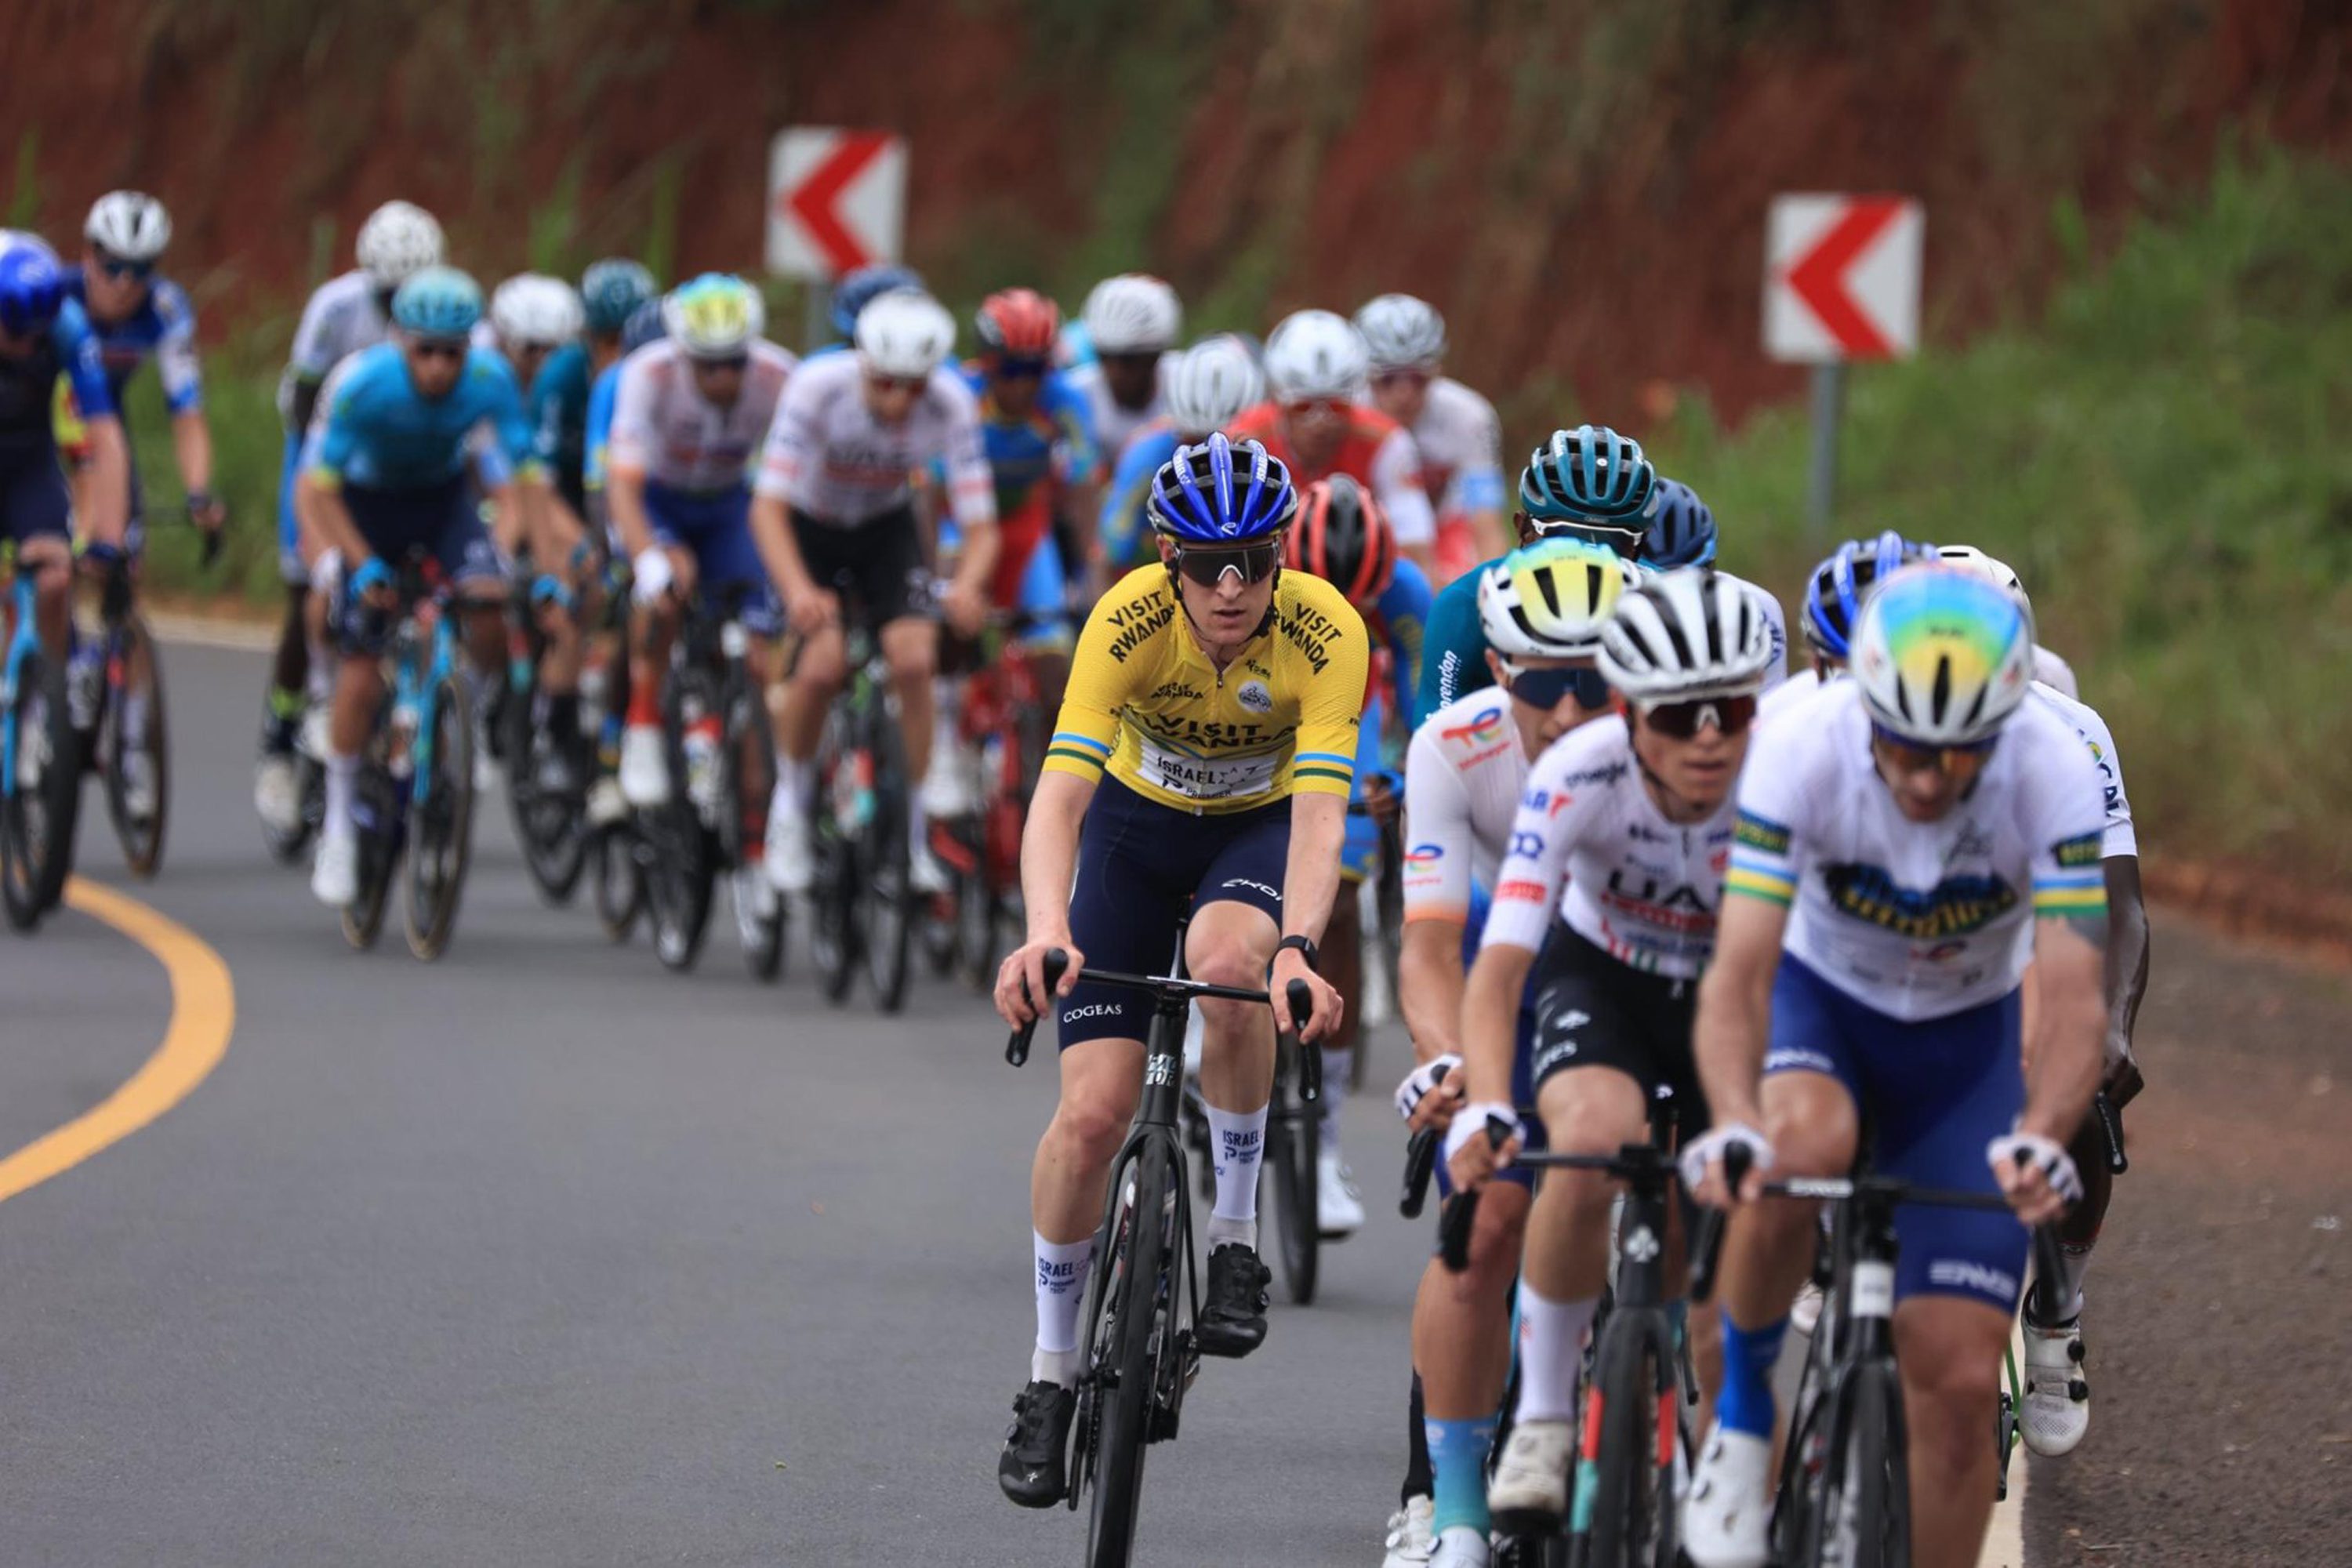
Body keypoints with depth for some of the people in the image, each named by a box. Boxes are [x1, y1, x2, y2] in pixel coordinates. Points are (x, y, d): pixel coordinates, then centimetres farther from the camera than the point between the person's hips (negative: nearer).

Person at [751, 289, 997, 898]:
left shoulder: (951, 405, -27)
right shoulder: (819, 387, -33)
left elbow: (981, 527, -26)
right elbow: (768, 507, -36)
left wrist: (967, 585, -49)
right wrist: (798, 591, -53)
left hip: (887, 528, 2)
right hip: (809, 526, -2)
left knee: (913, 660, -19)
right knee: (822, 663, -23)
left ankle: (913, 835, -3)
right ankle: (790, 810, 3)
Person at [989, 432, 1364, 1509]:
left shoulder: (1325, 633, -29)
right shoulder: (1131, 619, -29)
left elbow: (1320, 813, -37)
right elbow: (1060, 792, -37)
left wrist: (1299, 948, -55)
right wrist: (1045, 930, -55)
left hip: (1259, 825, -1)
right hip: (1139, 822, 1)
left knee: (1228, 963, -36)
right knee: (1092, 1109, -10)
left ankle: (1235, 1237, -16)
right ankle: (1051, 1372, 9)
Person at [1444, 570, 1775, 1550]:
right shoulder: (1580, 778, -32)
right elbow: (1499, 966, -37)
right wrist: (1484, 1110, -53)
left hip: (1735, 997, 2)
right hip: (1601, 980, -2)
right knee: (1596, 1137, -33)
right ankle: (1542, 1419, -19)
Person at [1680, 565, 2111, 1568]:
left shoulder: (2055, 777, -28)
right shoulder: (1803, 753, -30)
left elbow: (2072, 1001, -33)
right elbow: (1739, 975, -34)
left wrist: (2042, 1139, -52)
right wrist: (1733, 1126, -53)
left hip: (1965, 1037, 1)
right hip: (1820, 999, -1)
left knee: (1959, 1383, -8)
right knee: (1800, 1147, -37)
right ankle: (1743, 1410, -12)